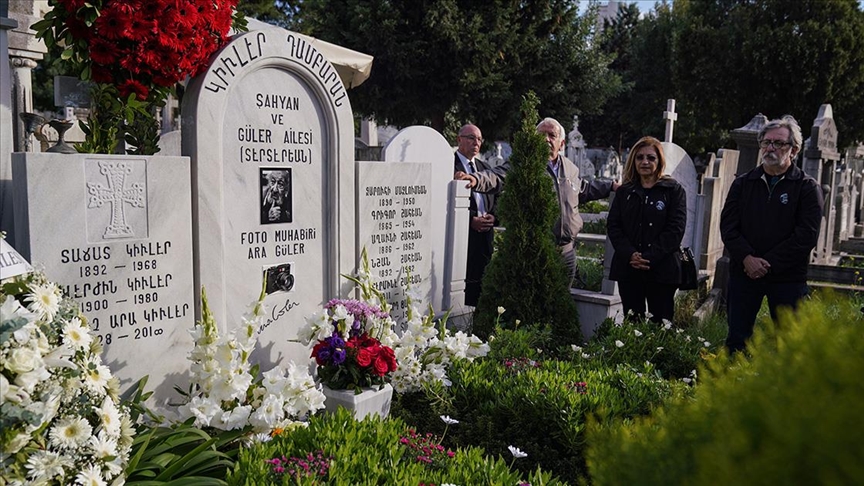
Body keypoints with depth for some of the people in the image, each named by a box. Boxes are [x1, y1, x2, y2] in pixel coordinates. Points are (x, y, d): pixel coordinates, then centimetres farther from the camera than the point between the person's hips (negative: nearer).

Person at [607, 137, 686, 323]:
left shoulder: (674, 190, 3)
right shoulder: (624, 191, 12)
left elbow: (675, 229, -6)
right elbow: (612, 226, 4)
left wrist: (650, 257, -16)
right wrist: (629, 254, -13)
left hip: (661, 270, -2)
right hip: (627, 268, 3)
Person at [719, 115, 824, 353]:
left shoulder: (807, 188, 1)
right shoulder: (742, 183, 10)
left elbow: (806, 235, -8)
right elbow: (728, 226, 2)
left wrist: (768, 264, -14)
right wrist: (747, 259, -13)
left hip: (788, 278, -2)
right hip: (743, 272, 2)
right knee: (737, 339, 5)